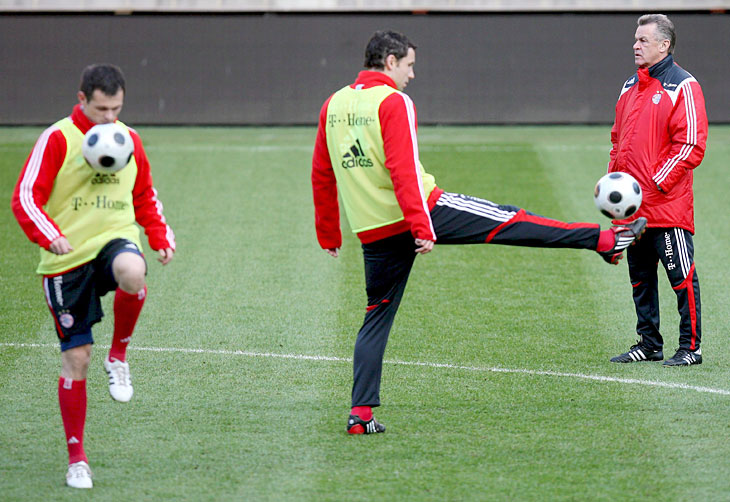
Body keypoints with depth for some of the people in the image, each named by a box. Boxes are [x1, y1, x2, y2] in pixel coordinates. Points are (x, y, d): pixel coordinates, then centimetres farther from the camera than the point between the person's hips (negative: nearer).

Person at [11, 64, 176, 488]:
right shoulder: (58, 139, -5)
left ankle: (118, 356, -10)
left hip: (115, 241, 2)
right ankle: (76, 458, 13)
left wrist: (161, 236, 7)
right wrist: (49, 235, -28)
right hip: (67, 261, -2)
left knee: (132, 273, -37)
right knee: (76, 358, -1)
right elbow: (26, 199, -11)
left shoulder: (129, 140, 9)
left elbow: (145, 197, 22)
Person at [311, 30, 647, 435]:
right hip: (421, 211, -6)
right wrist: (421, 228, -22)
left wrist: (328, 234, 22)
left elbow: (321, 176, 15)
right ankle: (606, 241, 4)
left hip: (373, 231, 6)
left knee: (376, 318, 11)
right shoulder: (393, 102, -10)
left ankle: (360, 413, 3)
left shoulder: (333, 106, 11)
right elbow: (402, 170, -19)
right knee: (512, 222, 1)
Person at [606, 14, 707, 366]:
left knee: (681, 275, -5)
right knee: (640, 277, 12)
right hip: (632, 207, 8)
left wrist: (656, 183, -16)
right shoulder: (630, 87, 17)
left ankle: (690, 347, 0)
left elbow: (691, 145, -13)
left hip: (668, 205, -8)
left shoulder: (682, 87, -7)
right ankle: (649, 344, 21)